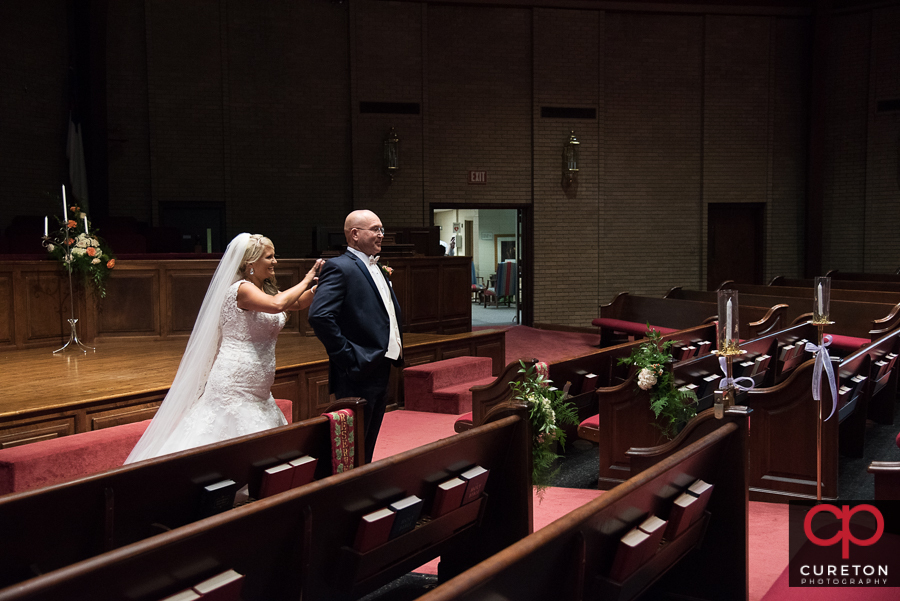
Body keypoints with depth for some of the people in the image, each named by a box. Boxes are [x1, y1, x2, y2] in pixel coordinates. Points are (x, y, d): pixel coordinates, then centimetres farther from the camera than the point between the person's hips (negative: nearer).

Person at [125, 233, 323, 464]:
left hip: (254, 389, 10)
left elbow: (297, 303, 20)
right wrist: (305, 281, -19)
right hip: (235, 383, -10)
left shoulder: (265, 290, 14)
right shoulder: (242, 289, -14)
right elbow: (277, 304, -31)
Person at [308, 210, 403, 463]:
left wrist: (395, 350, 11)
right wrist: (348, 357, -22)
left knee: (368, 448, 17)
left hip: (380, 373, 9)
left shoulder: (378, 268, 17)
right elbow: (319, 316, -26)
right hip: (358, 375, -9)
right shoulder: (339, 267, -13)